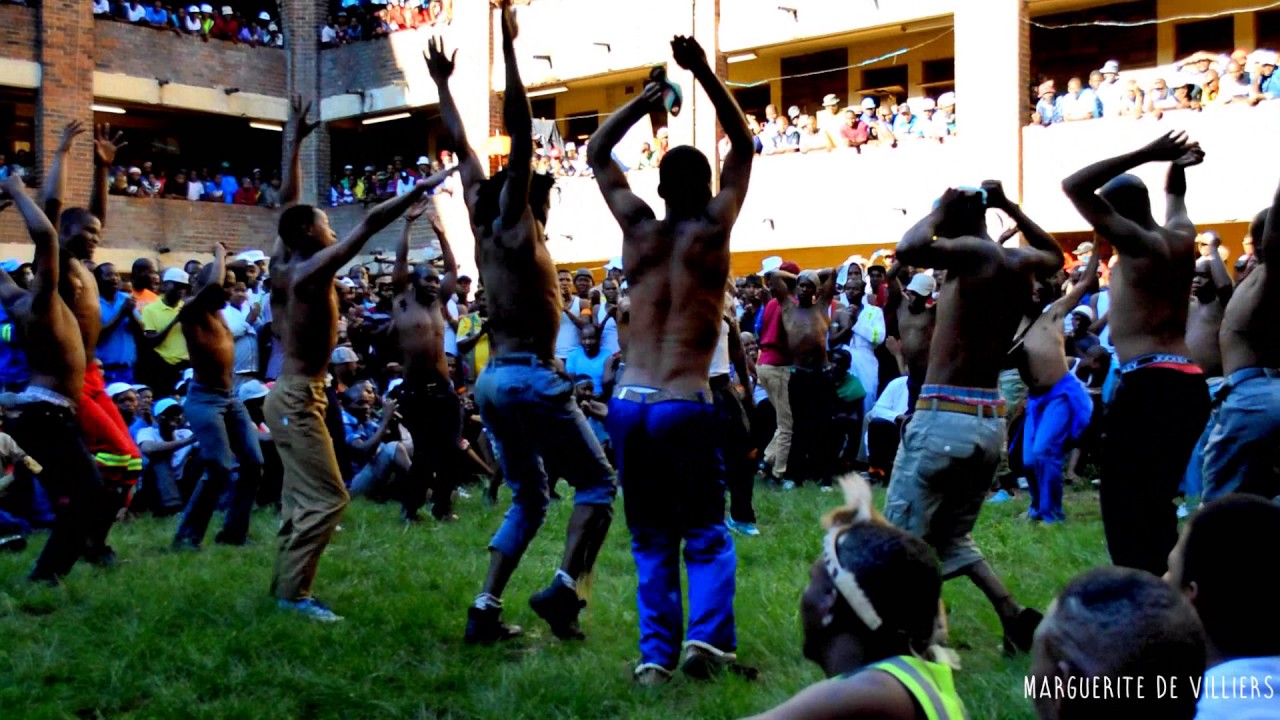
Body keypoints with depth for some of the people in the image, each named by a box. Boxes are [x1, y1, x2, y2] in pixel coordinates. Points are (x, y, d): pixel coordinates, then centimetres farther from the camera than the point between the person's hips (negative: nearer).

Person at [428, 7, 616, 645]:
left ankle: (485, 608, 7)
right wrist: (509, 52, -16)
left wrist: (442, 83, 27)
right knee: (598, 483, 1)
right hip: (531, 378, -8)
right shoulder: (516, 232, -6)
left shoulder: (483, 230, 12)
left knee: (528, 501, 16)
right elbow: (521, 138, -14)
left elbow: (464, 152, 20)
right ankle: (563, 586, -16)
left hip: (493, 382, 8)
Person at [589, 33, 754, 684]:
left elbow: (597, 153, 19)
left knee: (650, 541, 12)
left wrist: (649, 94, 16)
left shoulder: (638, 230, 5)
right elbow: (744, 147, 11)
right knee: (707, 536, 8)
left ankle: (655, 653, 7)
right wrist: (705, 77, 8)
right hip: (684, 405, -3)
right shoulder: (712, 230, -1)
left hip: (628, 403, 3)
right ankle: (705, 637, -8)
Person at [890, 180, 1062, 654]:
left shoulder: (974, 251, -9)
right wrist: (1009, 206, 29)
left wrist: (939, 211, -8)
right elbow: (1056, 256, 37)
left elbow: (909, 249, -27)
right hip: (990, 422, 8)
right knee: (952, 538, 20)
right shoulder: (1020, 262, 13)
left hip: (945, 417, -8)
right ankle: (1013, 614, 5)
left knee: (903, 538, 0)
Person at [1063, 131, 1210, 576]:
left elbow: (1073, 187, -14)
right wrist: (1177, 165, 20)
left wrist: (1145, 155, -13)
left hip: (1150, 385, -9)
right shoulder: (1181, 239, 15)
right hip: (1187, 385, 9)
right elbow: (1175, 198, 39)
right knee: (1155, 502, 15)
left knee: (1124, 502, -8)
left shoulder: (1137, 245, -8)